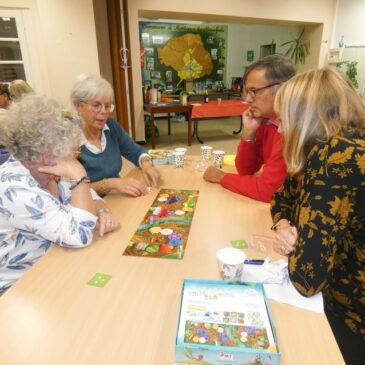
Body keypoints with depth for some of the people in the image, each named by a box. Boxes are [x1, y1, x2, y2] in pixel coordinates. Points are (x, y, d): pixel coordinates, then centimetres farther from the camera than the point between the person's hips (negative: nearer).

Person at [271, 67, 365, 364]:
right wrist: (283, 227, -9)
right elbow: (283, 197, 11)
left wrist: (294, 237, -11)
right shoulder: (331, 149, -2)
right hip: (336, 296, 7)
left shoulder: (338, 155, -30)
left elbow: (305, 277, -31)